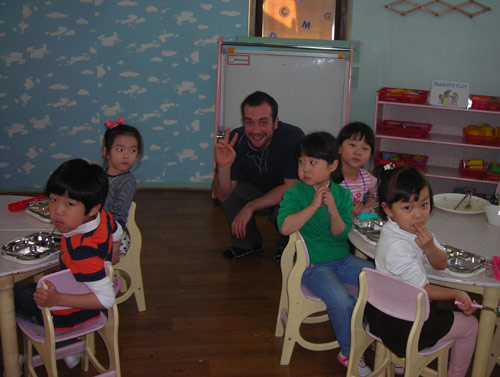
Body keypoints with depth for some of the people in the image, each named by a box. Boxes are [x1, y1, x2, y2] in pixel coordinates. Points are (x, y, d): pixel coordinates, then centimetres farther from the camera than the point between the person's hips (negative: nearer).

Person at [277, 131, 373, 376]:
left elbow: (341, 234, -7)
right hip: (313, 264, -5)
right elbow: (285, 227, -26)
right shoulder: (294, 193, -9)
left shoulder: (341, 194, 2)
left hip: (342, 258, 5)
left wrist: (333, 211, -25)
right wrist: (313, 206, -26)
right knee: (342, 301, -26)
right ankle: (349, 353, 1)